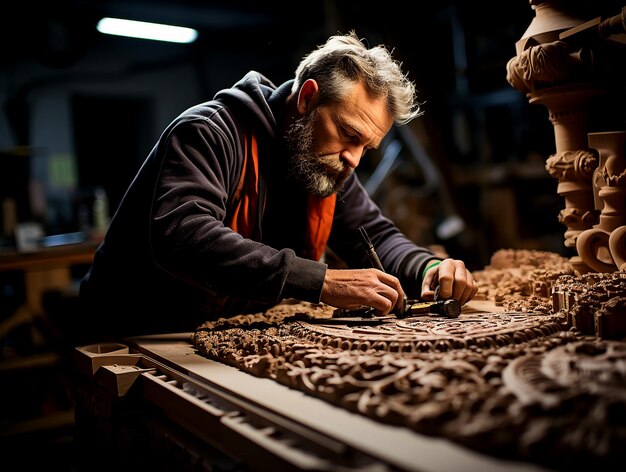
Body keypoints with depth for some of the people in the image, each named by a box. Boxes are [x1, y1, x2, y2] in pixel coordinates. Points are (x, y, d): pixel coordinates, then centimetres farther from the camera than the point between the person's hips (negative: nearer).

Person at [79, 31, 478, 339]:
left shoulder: (331, 165, 2)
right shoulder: (210, 133, -21)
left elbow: (375, 234, 10)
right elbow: (179, 236, -37)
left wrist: (428, 268, -13)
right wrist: (320, 281, -41)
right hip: (142, 336, -5)